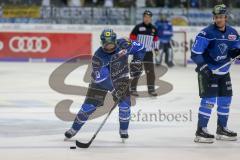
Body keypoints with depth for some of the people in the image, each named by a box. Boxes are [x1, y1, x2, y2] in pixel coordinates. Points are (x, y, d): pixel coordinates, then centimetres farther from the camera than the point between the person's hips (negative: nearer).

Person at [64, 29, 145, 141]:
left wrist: (136, 62, -17)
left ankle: (123, 130, 8)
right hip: (101, 79, -2)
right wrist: (114, 90, -39)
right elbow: (102, 79, -33)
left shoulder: (124, 44, -21)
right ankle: (74, 129, 8)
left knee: (125, 103, -13)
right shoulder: (98, 57, -30)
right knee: (90, 104, -6)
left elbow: (140, 48, -5)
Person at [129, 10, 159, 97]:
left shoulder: (153, 29, 6)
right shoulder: (138, 27, -8)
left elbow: (155, 39, 19)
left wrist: (156, 49, 14)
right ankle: (133, 89, 3)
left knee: (150, 71, 2)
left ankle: (151, 89, 10)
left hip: (148, 53, 4)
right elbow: (132, 38, -6)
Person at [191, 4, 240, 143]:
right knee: (209, 99, -13)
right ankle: (201, 131, -8)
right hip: (208, 71, -7)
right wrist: (203, 66, -27)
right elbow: (195, 53, -17)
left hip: (224, 72, 7)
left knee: (225, 99, 11)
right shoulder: (207, 33, -18)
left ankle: (222, 129, 26)